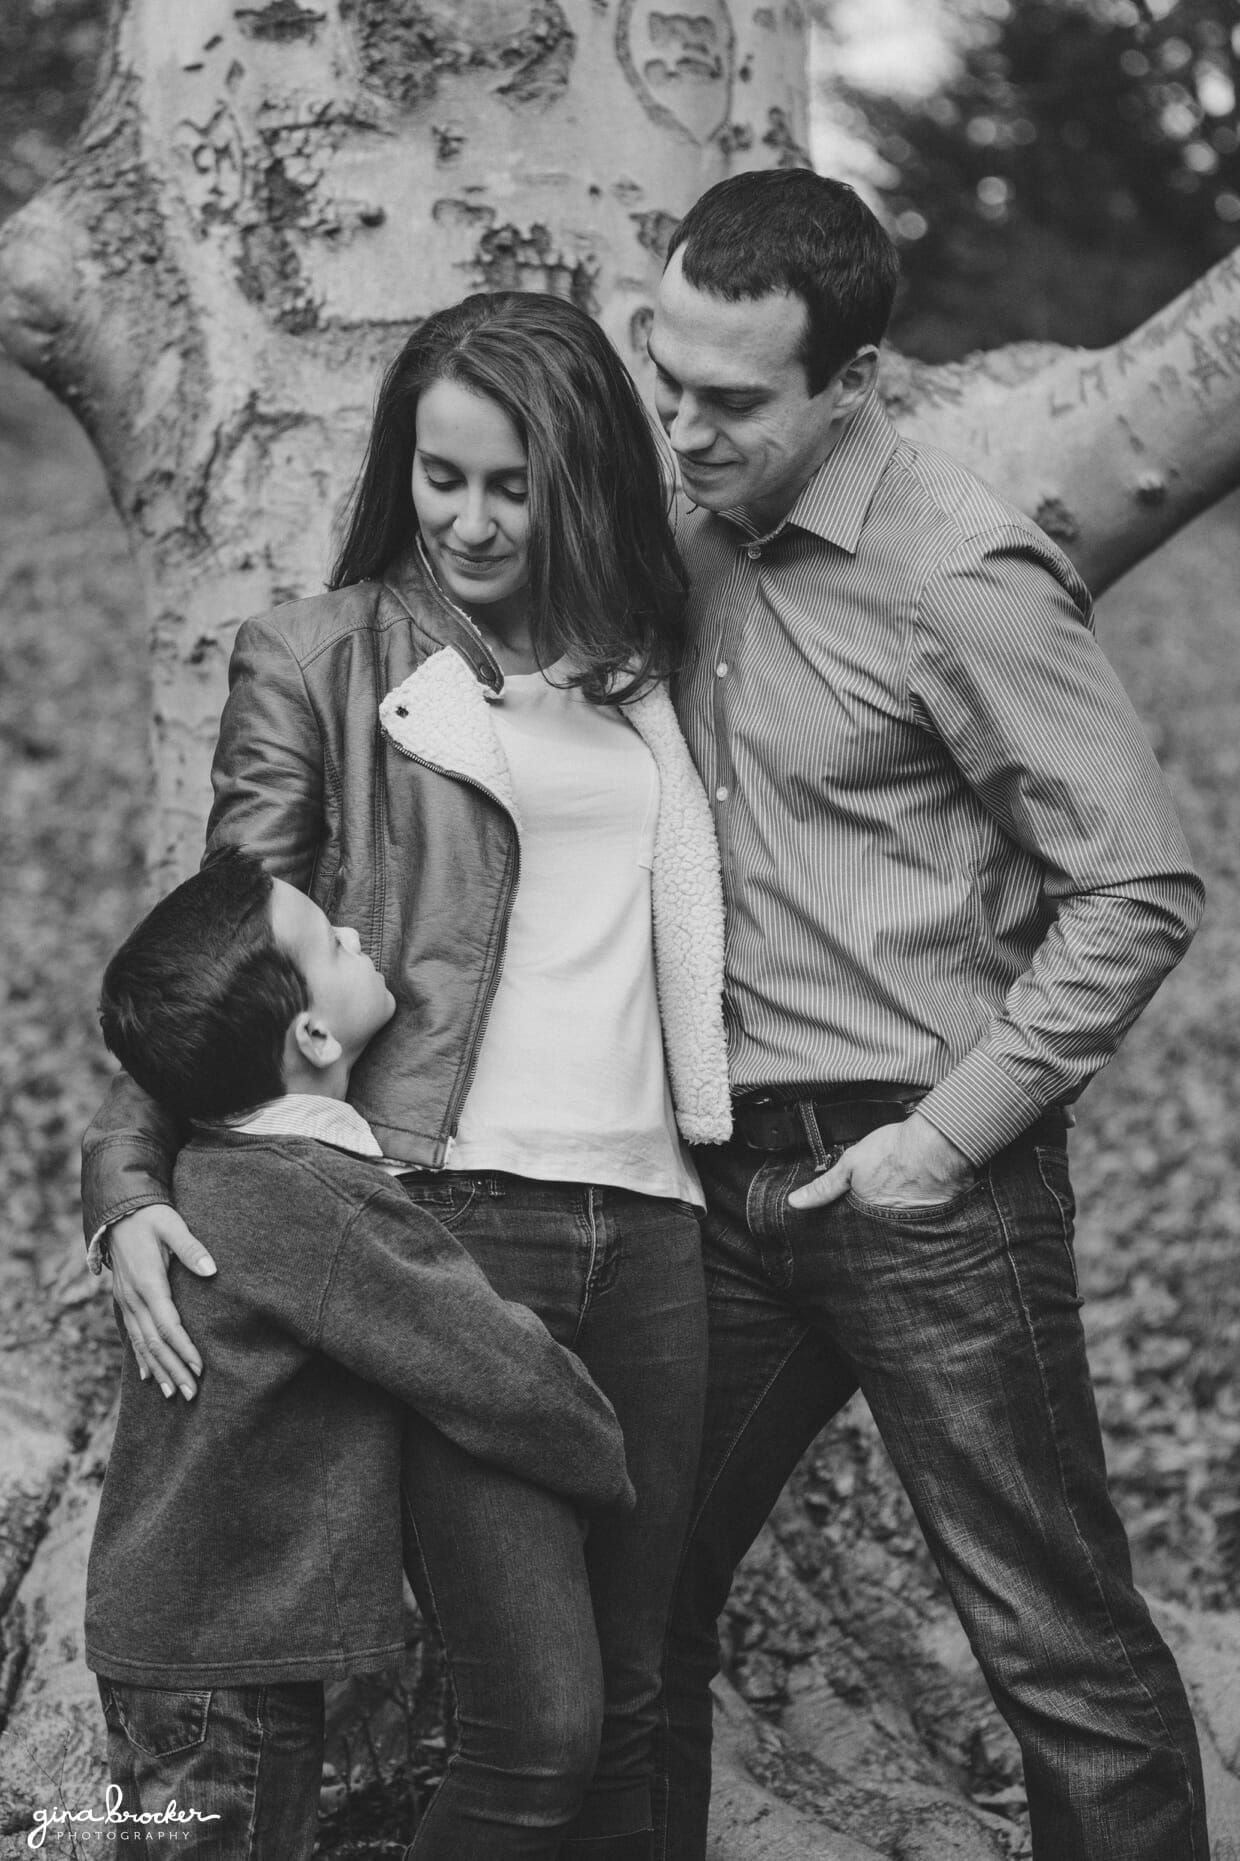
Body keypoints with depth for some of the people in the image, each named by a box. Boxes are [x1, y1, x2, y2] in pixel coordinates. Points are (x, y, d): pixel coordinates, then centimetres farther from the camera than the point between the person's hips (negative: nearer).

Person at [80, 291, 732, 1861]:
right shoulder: (320, 659, 2)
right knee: (538, 1722, -10)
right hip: (443, 1209, -5)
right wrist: (129, 1177, -10)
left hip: (645, 1220, 5)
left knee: (628, 1713, 9)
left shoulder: (638, 664, 15)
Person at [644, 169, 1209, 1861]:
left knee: (1057, 1642, 1)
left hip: (920, 1186, -7)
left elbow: (1141, 891, -14)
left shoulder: (963, 582, -14)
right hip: (729, 1178, 7)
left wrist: (948, 1133, -14)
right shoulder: (699, 546, 9)